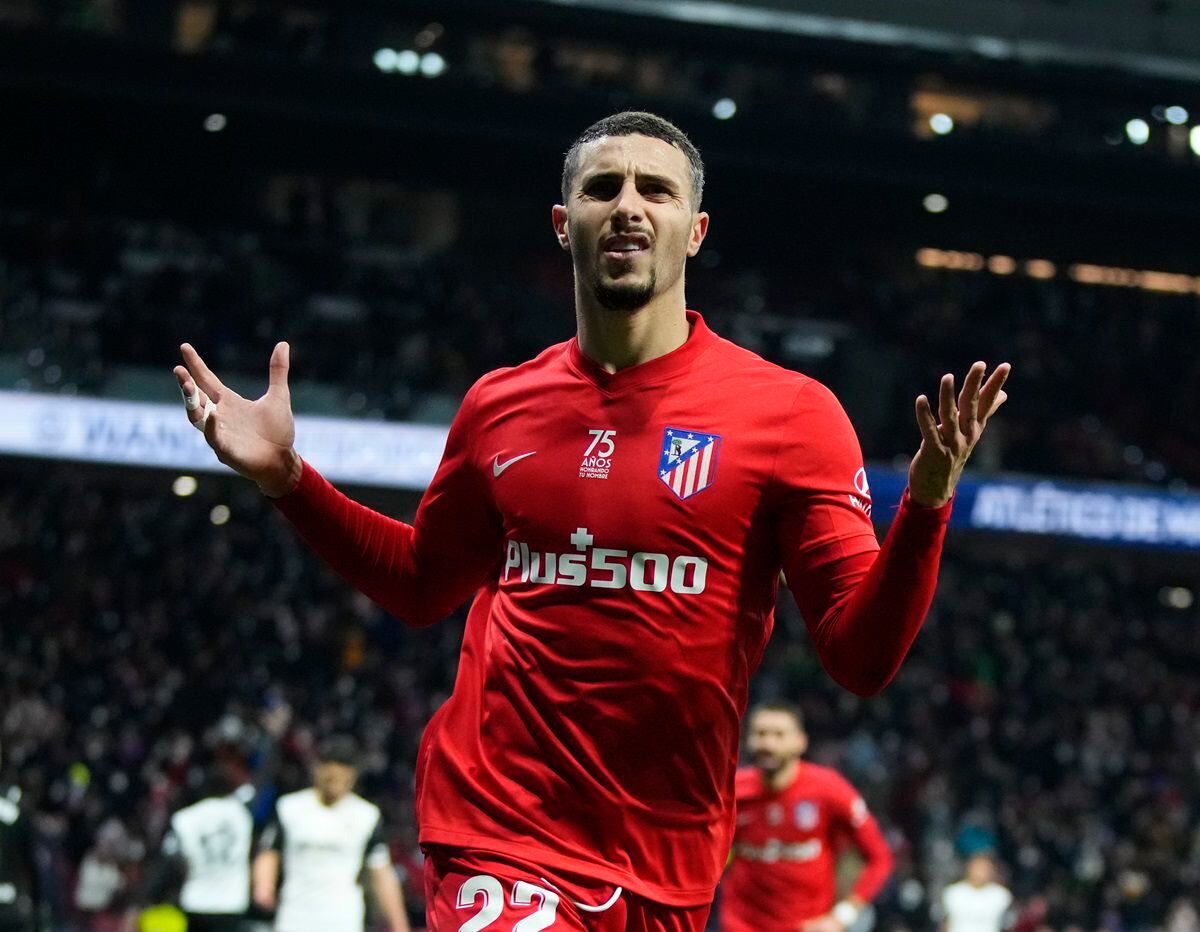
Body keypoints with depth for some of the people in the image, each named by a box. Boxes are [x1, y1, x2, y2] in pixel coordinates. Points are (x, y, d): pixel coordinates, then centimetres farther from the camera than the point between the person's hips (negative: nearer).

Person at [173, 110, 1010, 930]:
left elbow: (862, 657, -6)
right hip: (501, 832, 0)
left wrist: (925, 506, -20)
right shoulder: (501, 405, 7)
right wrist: (287, 478, 14)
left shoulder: (790, 413, -3)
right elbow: (421, 585, 23)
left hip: (666, 865, 0)